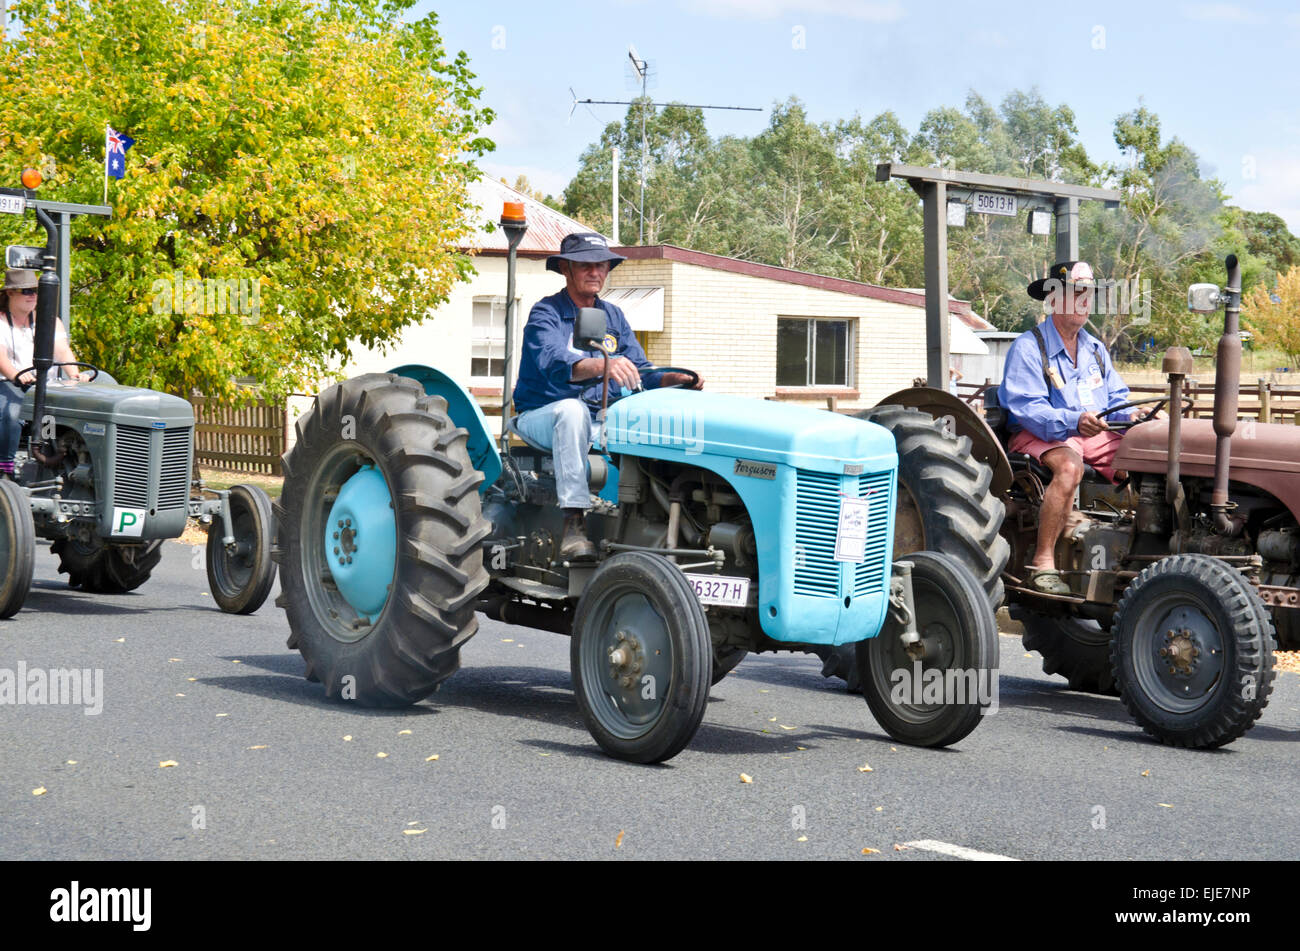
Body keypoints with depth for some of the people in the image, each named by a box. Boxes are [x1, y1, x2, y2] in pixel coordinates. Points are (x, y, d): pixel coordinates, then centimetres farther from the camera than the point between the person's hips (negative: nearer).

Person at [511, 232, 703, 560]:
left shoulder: (613, 317, 14)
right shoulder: (545, 314, -7)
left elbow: (640, 373, 7)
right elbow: (554, 363, -28)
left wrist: (674, 379, -15)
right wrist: (601, 365, -47)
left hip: (600, 423, 5)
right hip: (543, 417, -5)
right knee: (572, 410, -39)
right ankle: (574, 523, -43)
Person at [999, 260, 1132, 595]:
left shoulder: (1094, 349, 18)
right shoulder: (1027, 348, -6)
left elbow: (1117, 400, 17)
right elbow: (1027, 410, -17)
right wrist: (1075, 421, -33)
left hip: (1096, 434, 6)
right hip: (1038, 437, -6)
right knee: (1069, 467, -39)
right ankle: (1043, 563, -35)